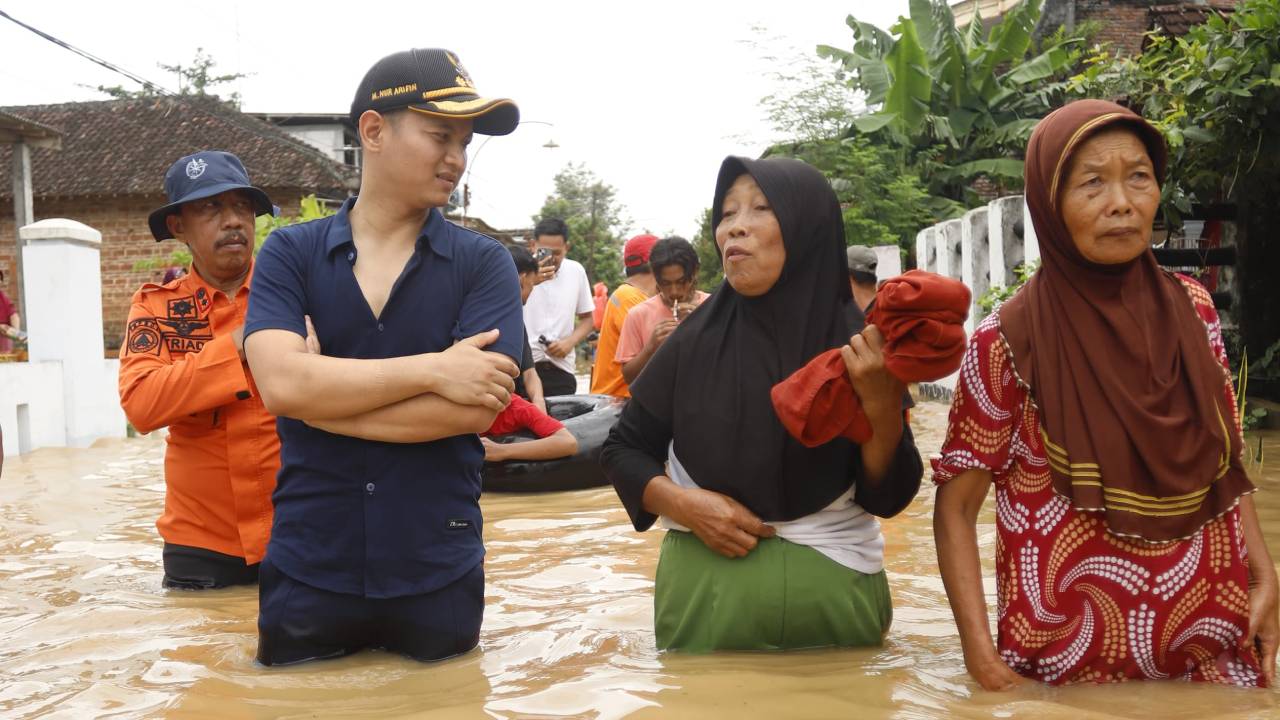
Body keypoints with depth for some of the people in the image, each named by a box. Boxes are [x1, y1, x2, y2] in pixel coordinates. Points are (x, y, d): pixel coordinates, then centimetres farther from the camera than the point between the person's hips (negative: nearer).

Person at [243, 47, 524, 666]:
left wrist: (323, 393, -12)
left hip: (437, 575, 0)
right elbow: (281, 383, -15)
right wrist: (430, 369, -17)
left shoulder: (484, 263, -2)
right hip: (307, 571, 1)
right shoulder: (289, 253, 1)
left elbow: (475, 407, -15)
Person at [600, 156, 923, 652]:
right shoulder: (697, 338, -4)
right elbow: (623, 448, 6)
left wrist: (882, 403, -23)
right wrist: (683, 504, -11)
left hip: (833, 588, 0)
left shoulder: (861, 347, -6)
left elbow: (886, 498, -8)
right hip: (706, 586, 1)